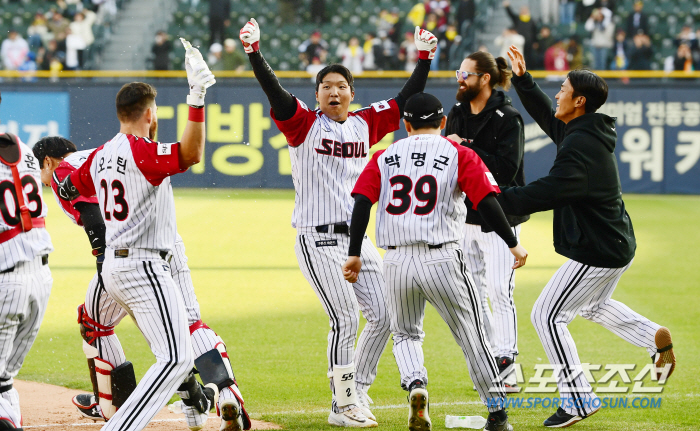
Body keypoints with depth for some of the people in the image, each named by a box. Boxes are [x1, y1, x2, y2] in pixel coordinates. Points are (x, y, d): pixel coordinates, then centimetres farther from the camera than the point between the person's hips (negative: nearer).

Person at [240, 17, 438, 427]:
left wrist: (424, 57, 9)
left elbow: (407, 100, 15)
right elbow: (273, 90, -15)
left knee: (382, 314, 3)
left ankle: (355, 392, 18)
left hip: (356, 237, 6)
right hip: (318, 240, -6)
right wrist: (254, 51, -28)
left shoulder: (365, 124, 12)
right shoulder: (305, 124, -2)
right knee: (345, 319, -11)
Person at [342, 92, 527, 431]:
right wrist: (513, 244, 1)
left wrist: (354, 254, 2)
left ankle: (415, 384, -10)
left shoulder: (385, 157, 11)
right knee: (472, 338, 11)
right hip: (443, 261, -2)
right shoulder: (458, 154, 3)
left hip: (397, 262, 2)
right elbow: (487, 202, -6)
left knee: (406, 335, 20)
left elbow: (362, 203, 0)